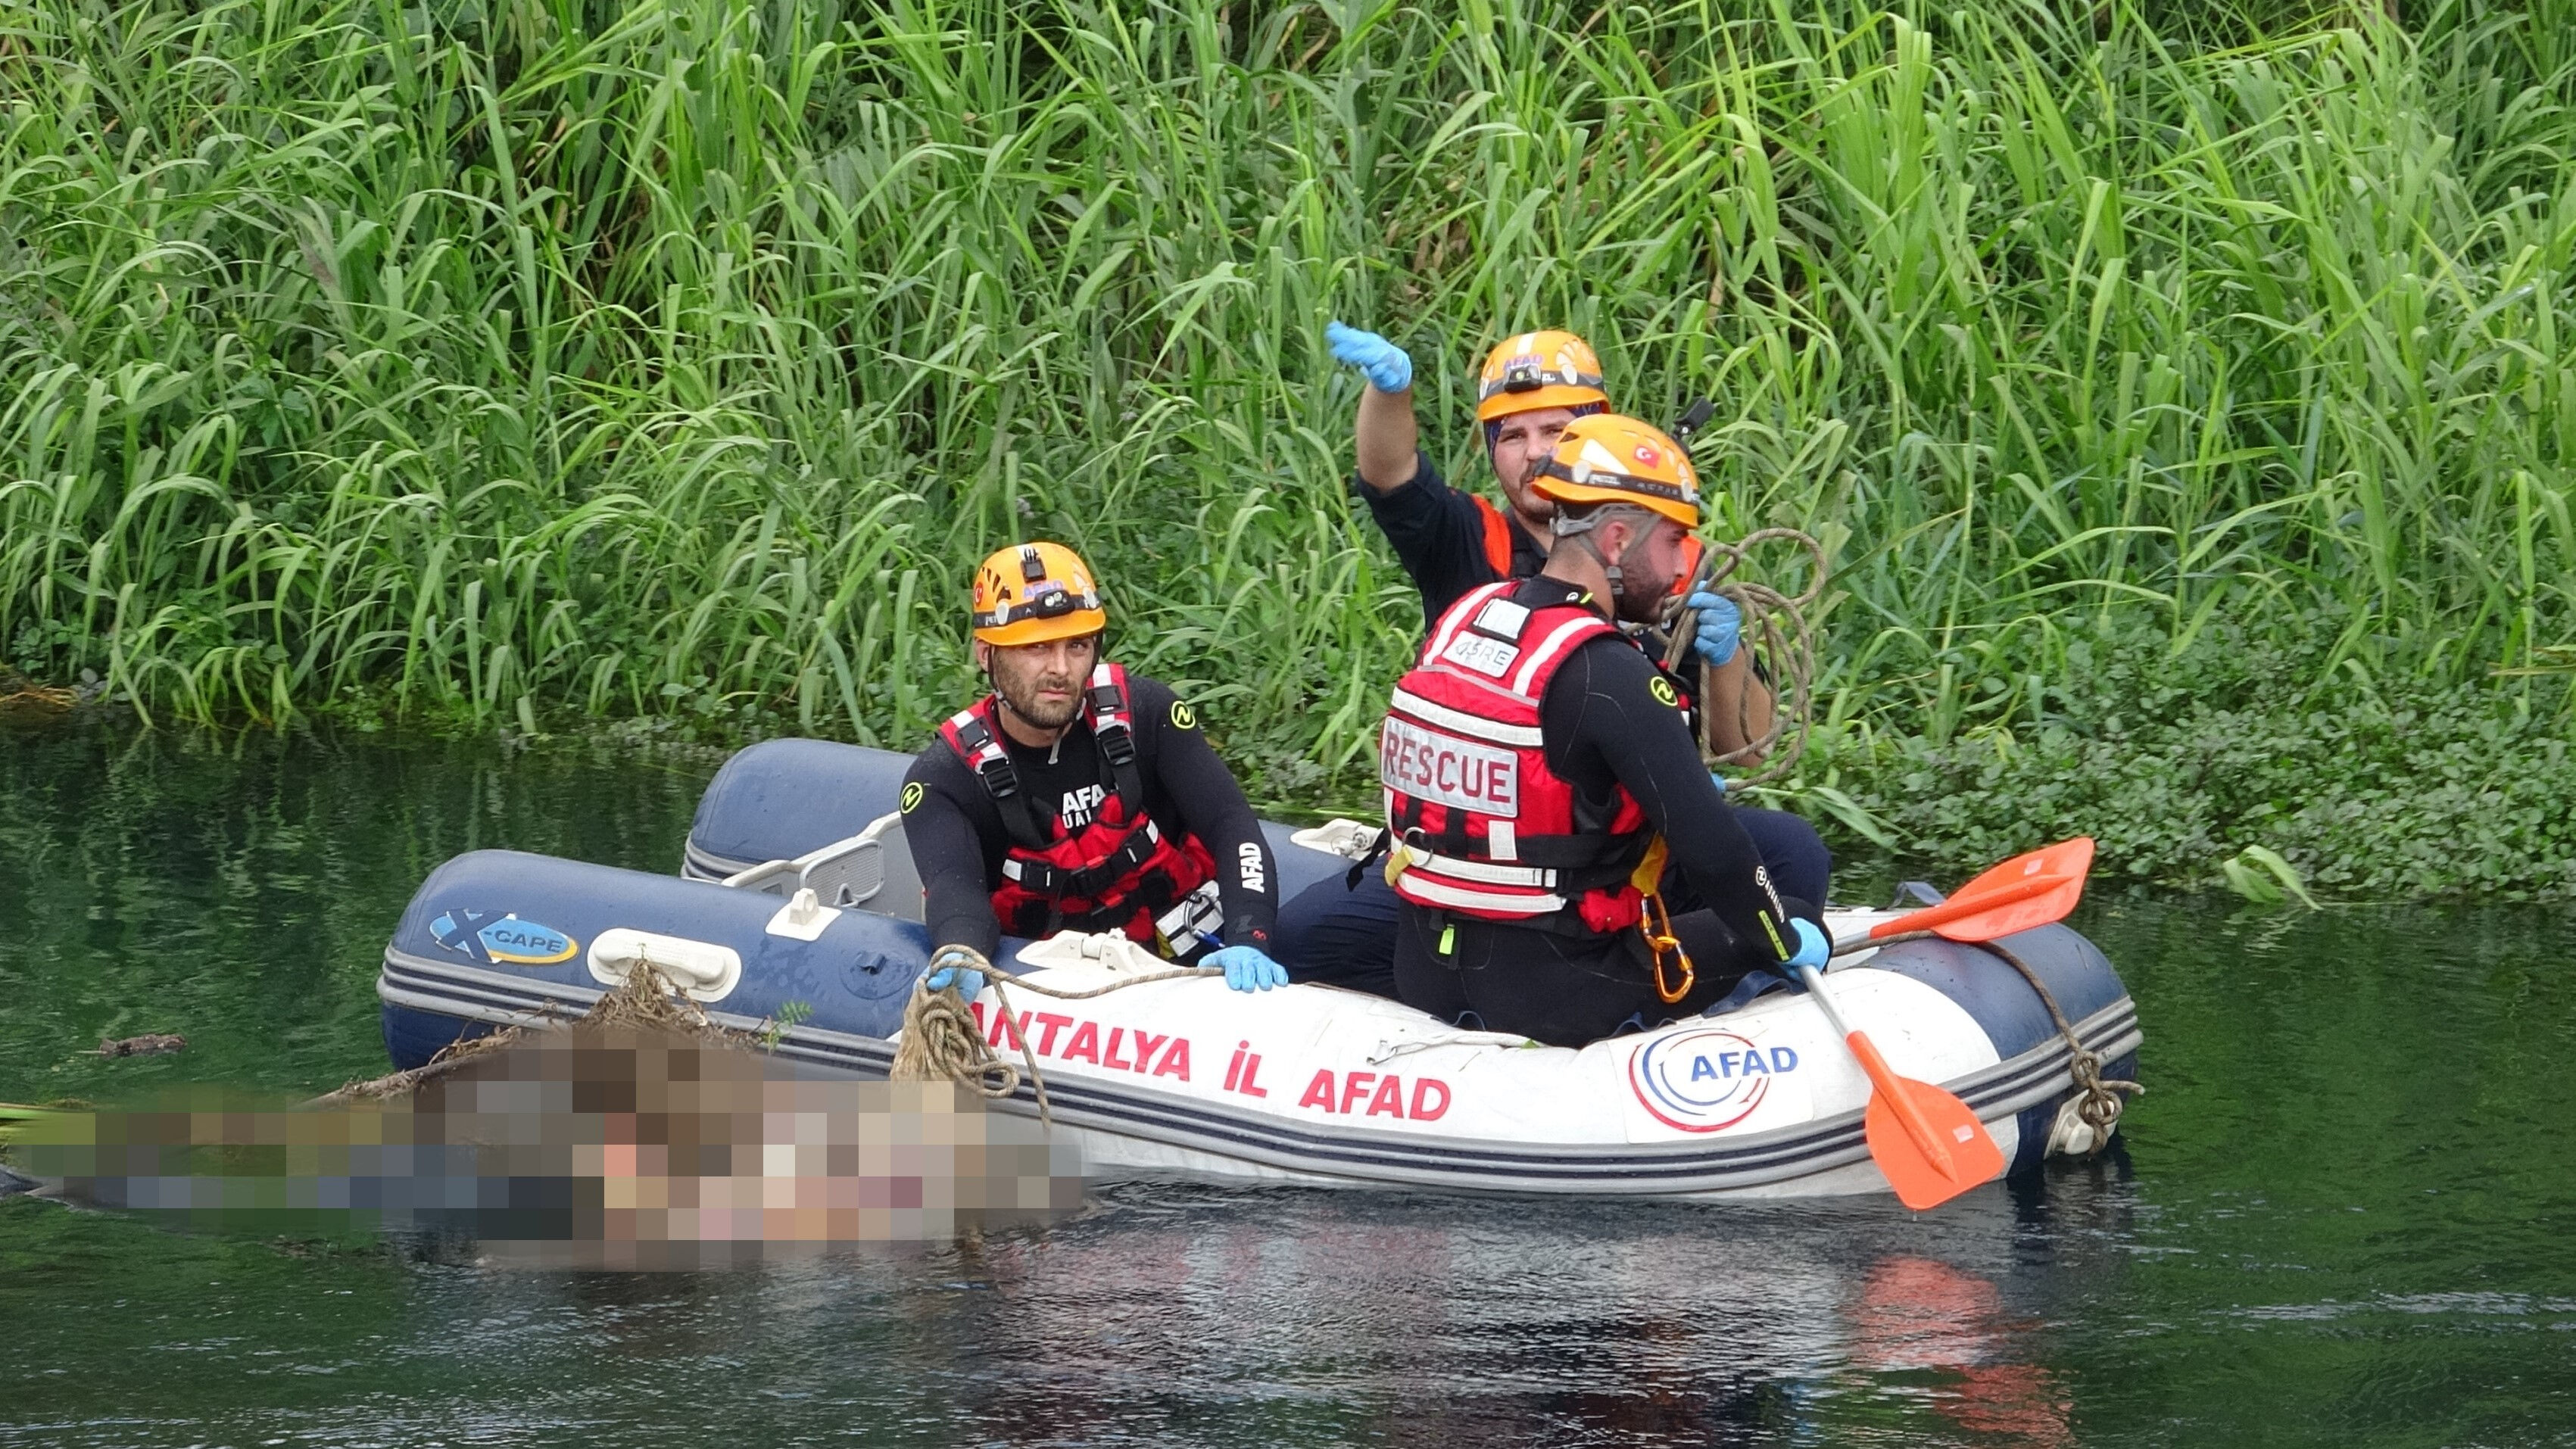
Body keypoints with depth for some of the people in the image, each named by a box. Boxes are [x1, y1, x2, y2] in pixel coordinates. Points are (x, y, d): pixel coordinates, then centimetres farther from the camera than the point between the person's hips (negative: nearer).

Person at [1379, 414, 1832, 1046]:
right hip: (1544, 996, -7)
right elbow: (1712, 845, -19)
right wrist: (1785, 936, -2)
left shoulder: (1462, 619, 5)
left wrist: (1673, 790, 28)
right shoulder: (1608, 675, -19)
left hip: (1424, 975, 7)